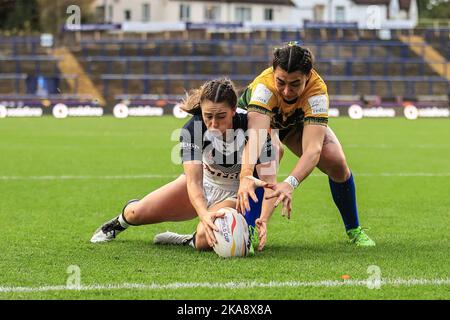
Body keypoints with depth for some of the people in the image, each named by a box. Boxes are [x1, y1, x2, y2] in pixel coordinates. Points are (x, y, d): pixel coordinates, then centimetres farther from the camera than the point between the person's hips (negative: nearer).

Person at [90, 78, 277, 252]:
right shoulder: (193, 130, -28)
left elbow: (269, 182, -37)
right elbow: (193, 181, -36)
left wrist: (263, 219, -56)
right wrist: (204, 214, -57)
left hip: (236, 194, -3)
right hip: (204, 180, 3)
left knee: (205, 239, -32)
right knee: (139, 213, 2)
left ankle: (188, 241, 5)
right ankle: (120, 222, 40)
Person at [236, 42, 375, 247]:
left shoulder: (317, 91, -39)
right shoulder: (264, 85, -43)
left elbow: (313, 148, -49)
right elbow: (255, 137, -56)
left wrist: (290, 184, -66)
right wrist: (245, 177, -74)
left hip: (298, 122, 2)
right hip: (253, 116, -2)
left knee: (336, 161, -18)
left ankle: (353, 230, 6)